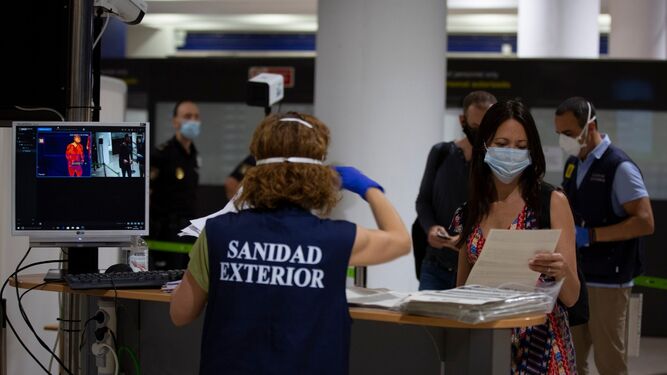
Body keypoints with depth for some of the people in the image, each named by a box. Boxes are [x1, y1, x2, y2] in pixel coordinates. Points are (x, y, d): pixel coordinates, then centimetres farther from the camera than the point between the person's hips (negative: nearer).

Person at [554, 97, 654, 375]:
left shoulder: (619, 167, -13)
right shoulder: (572, 164, 11)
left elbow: (645, 222, -18)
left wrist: (591, 235, -22)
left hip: (606, 280, -7)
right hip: (574, 276, 8)